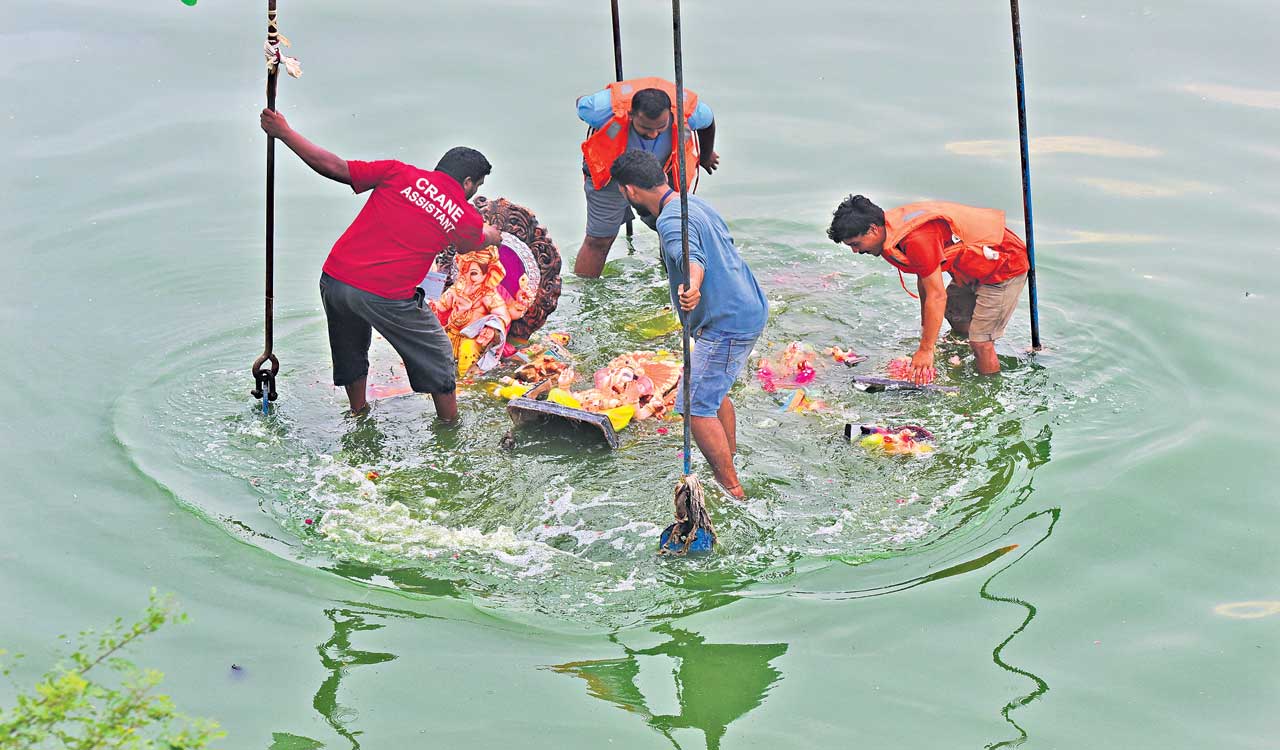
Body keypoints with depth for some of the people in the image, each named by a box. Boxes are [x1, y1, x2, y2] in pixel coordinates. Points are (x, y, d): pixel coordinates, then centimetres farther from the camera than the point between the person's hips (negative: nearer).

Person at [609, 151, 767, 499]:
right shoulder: (694, 203, 11)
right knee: (713, 391, 26)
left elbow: (693, 257, -43)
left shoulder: (672, 220, -21)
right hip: (749, 312, 11)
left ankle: (732, 490, -4)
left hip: (726, 324, -11)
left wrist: (692, 287, -64)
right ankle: (730, 468, 38)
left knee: (696, 407, -7)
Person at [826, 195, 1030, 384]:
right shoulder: (894, 229, -2)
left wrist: (926, 350, -23)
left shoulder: (917, 239, -32)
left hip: (1005, 266, -10)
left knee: (980, 342, -10)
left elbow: (937, 296, -29)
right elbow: (923, 278, 9)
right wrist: (925, 327, 15)